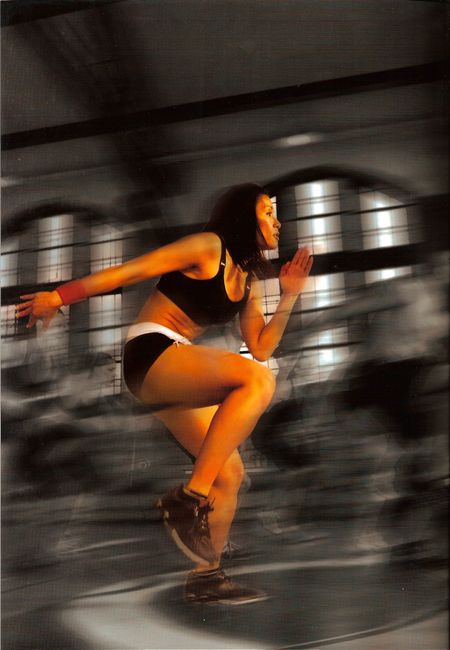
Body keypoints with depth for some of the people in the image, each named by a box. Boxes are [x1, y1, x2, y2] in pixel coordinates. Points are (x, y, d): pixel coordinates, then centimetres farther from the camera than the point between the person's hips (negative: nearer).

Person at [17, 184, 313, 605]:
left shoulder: (248, 280, 19)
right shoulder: (209, 247, -5)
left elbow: (261, 348, 15)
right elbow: (131, 270, -9)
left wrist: (289, 296, 11)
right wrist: (61, 295, -11)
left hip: (175, 371, 9)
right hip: (150, 351, -9)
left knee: (229, 473, 3)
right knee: (258, 380, -30)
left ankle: (206, 576, 15)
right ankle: (189, 500, -30)